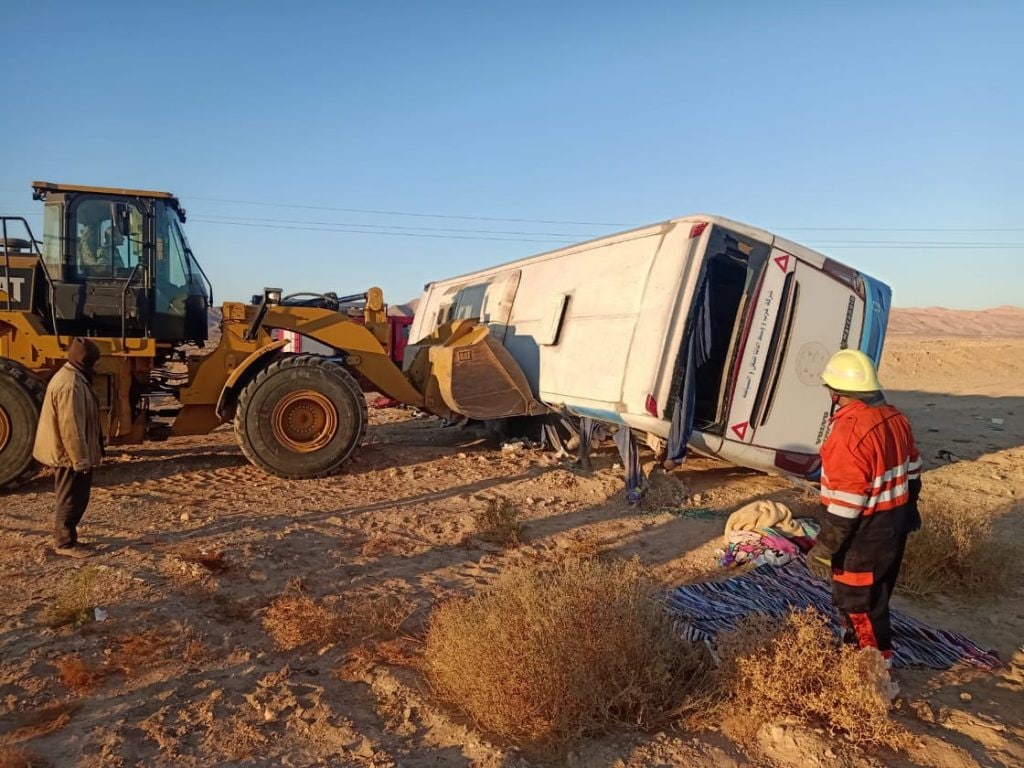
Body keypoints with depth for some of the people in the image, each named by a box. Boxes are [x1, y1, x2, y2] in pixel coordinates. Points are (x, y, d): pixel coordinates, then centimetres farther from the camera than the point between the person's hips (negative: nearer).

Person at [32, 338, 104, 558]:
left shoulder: (70, 377, 12)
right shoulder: (71, 384, -24)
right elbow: (71, 427, -26)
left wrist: (83, 456, 25)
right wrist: (80, 459, -21)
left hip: (69, 454, 11)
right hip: (69, 456, -11)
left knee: (73, 499, 18)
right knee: (71, 500, 1)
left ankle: (65, 539, 28)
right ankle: (65, 543, 11)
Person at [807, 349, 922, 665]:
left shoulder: (850, 431, -29)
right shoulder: (895, 418, 1)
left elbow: (846, 502, -27)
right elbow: (912, 473, 12)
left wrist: (825, 547, -19)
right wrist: (907, 512, 26)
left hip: (864, 535, -9)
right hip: (893, 526, 9)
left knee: (857, 602, 8)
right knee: (874, 596, 24)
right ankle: (860, 647, 42)